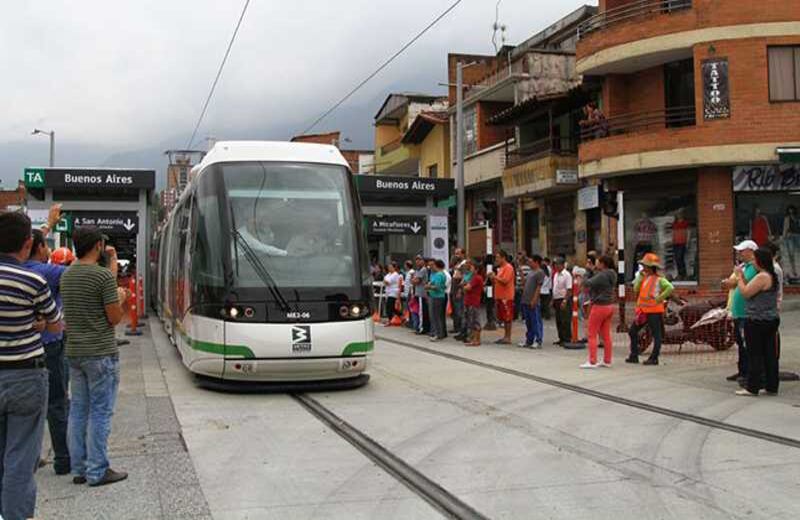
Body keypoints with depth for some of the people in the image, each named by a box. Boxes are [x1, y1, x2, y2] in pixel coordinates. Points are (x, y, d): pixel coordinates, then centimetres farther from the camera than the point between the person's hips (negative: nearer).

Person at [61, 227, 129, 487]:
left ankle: (79, 469, 19)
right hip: (101, 353, -8)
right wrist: (121, 297, 6)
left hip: (74, 352, 8)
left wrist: (112, 264, 22)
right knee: (100, 412, -1)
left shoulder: (67, 275, 9)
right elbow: (115, 318, -12)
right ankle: (97, 471, 4)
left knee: (78, 410, 12)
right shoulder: (103, 275, -14)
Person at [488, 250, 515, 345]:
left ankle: (508, 338, -3)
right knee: (503, 318, 11)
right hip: (500, 296, 10)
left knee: (507, 317, -6)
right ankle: (505, 336, 16)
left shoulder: (508, 267, -11)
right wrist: (493, 279, 7)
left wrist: (495, 277, -13)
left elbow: (505, 281, -21)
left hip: (506, 297, -10)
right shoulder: (500, 268, 19)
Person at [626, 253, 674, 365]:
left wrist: (660, 298, -20)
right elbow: (636, 289, 4)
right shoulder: (644, 277, 13)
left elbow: (670, 288, -23)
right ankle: (634, 356, 17)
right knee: (633, 332, 11)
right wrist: (640, 276, -3)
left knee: (656, 335, 0)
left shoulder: (659, 279, -9)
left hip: (654, 311, -8)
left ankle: (654, 358, 4)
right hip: (643, 310, 9)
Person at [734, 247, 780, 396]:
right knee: (770, 353, 10)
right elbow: (752, 290, 15)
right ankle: (772, 387, 14)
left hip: (757, 322, -9)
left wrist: (739, 276, -5)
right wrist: (741, 276, 11)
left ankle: (752, 387, 2)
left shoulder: (762, 277, -18)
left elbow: (745, 293, -15)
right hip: (771, 320, 9)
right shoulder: (772, 276, 13)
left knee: (755, 355, -3)